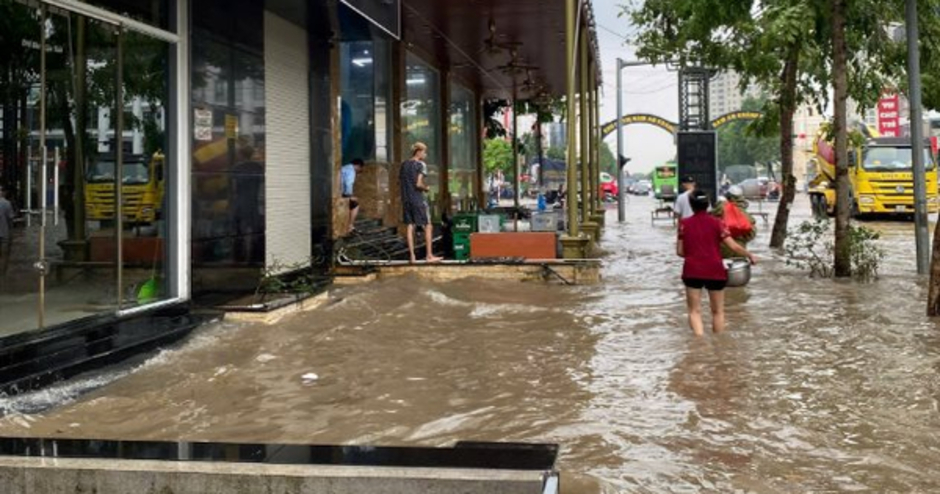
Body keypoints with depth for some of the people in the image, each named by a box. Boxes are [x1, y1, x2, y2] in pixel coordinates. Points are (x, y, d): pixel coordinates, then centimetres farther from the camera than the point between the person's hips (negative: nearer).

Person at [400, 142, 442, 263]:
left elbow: (399, 181, 14)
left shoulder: (404, 165, 10)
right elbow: (418, 184, -19)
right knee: (427, 226, 4)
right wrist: (426, 188, -1)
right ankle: (429, 255, 5)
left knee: (410, 226, 7)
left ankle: (412, 256, 5)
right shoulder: (421, 165, -11)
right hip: (418, 199, -6)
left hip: (406, 199, 6)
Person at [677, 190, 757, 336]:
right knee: (718, 311, 15)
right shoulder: (716, 223, -3)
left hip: (692, 270, 0)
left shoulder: (684, 224, 1)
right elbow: (733, 246, -5)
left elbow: (680, 251, 3)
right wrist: (750, 255, 10)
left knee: (695, 310, 6)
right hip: (714, 270, 0)